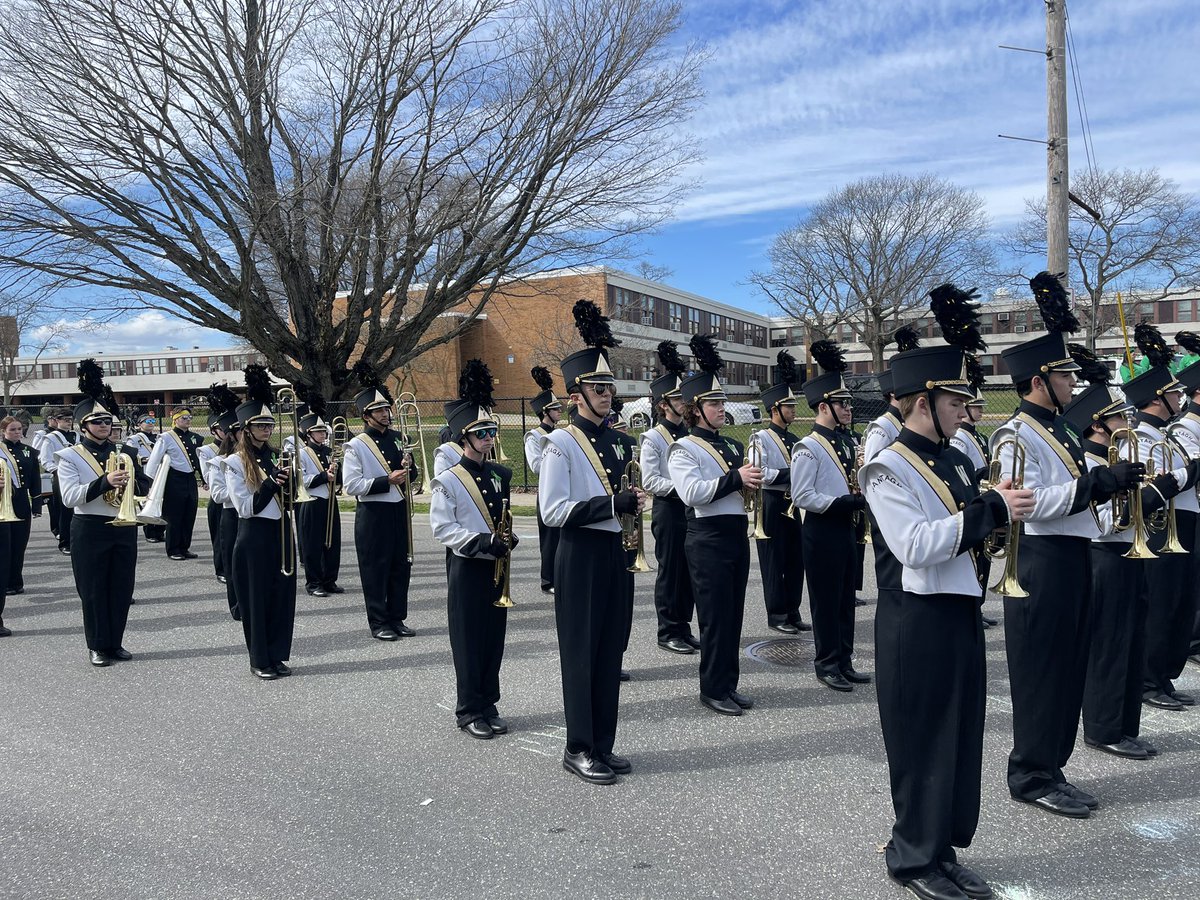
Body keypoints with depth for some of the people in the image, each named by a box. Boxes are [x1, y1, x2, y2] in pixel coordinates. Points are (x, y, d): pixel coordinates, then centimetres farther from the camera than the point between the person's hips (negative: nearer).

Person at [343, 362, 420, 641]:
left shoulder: (398, 439, 10)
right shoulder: (356, 446, -8)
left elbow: (412, 478, 17)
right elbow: (352, 486, -14)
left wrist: (409, 467, -6)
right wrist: (387, 480, -20)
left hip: (399, 510, 6)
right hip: (372, 514, -6)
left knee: (401, 566, 10)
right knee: (375, 568, 1)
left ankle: (397, 618, 21)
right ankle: (379, 623, 11)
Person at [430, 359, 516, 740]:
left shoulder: (501, 475, 8)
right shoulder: (447, 480, -10)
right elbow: (442, 529, -14)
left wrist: (509, 538, -2)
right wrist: (482, 542, -23)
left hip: (497, 568, 6)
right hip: (467, 569, -6)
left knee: (494, 638, 11)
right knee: (468, 640, 3)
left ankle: (488, 705, 24)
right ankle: (469, 711, 15)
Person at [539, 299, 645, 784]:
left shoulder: (613, 439, 12)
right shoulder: (561, 442, -11)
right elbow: (552, 511, -18)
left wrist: (631, 503, 4)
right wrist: (611, 505, -22)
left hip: (612, 550, 7)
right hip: (580, 554, -7)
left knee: (610, 649, 12)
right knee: (581, 651, 1)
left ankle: (603, 745, 23)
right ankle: (579, 749, 14)